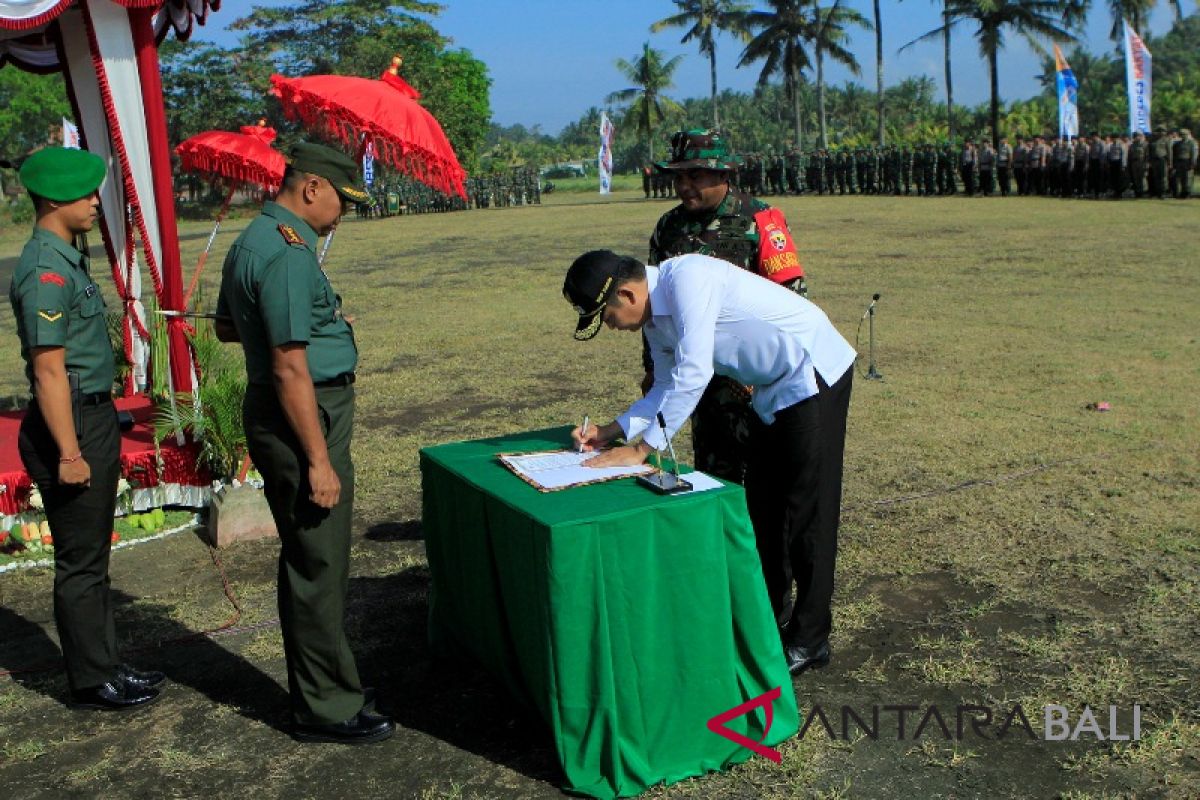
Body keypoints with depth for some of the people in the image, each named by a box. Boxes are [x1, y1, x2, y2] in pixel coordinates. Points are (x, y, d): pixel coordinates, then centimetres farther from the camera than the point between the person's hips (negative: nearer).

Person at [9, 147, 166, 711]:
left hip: (93, 418, 10)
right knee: (80, 562, 1)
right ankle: (93, 684, 13)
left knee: (92, 557, 17)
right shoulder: (46, 271, -17)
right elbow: (49, 370, -21)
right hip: (71, 425, -10)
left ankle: (103, 667, 29)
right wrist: (69, 454, -22)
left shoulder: (67, 260, 13)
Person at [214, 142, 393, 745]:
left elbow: (226, 327, 25)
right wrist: (318, 461, -22)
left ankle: (319, 684, 32)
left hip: (270, 414, 11)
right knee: (319, 567, -1)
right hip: (303, 421, -11)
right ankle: (327, 708, 11)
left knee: (307, 561, 19)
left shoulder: (250, 242, 13)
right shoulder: (288, 255, -20)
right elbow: (290, 368, -24)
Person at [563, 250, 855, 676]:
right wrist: (613, 429, 0)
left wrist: (642, 449, -24)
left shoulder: (687, 278, -26)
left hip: (814, 376, -10)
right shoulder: (654, 314, 3)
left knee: (807, 511, -4)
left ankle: (808, 640, 8)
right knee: (762, 505, 16)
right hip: (774, 389, 10)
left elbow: (693, 375, -30)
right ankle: (769, 614, 32)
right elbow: (668, 386, 13)